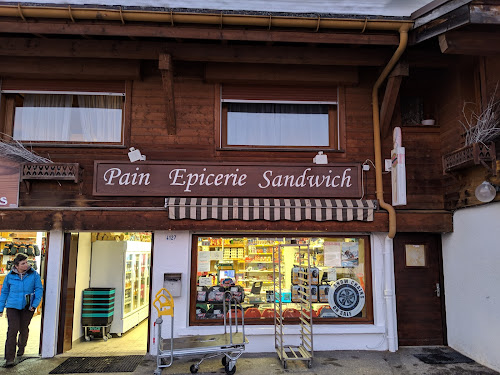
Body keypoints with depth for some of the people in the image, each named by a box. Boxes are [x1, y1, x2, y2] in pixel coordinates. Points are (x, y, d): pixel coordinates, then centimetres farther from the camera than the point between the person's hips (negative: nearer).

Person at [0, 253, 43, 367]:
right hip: (13, 306, 0)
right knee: (12, 330, -11)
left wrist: (35, 304, -11)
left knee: (23, 329, 13)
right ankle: (9, 358, -6)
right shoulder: (10, 276, -2)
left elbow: (39, 290, -2)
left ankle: (21, 347, 43)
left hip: (27, 307, 1)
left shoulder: (34, 275, -4)